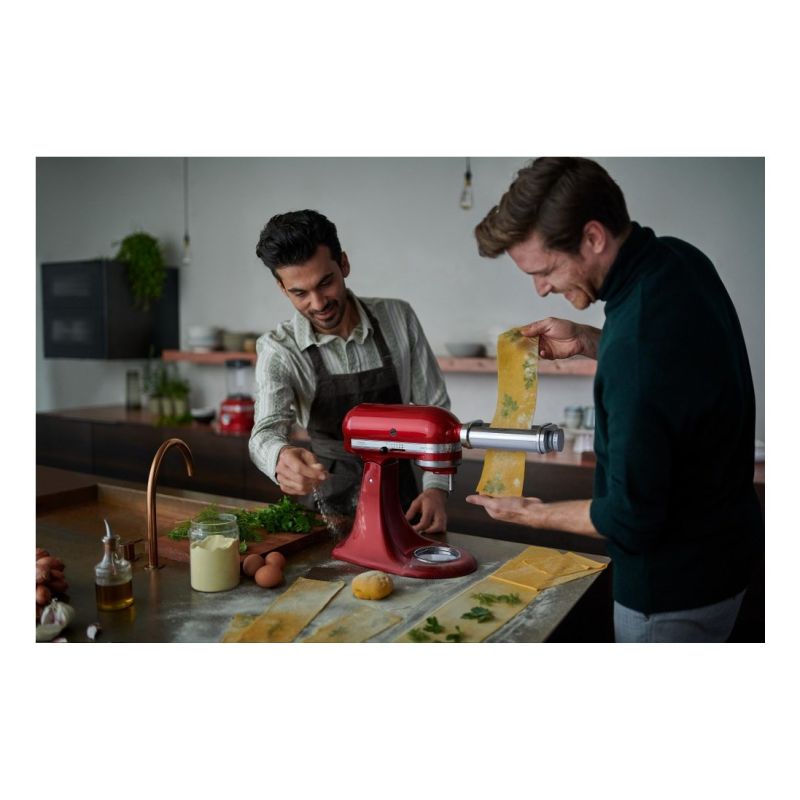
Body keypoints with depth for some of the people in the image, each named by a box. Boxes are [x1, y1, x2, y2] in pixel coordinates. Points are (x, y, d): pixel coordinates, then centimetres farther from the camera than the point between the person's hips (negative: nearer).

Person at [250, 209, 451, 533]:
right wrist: (281, 457, -47)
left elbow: (434, 410, 0)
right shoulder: (277, 349, -10)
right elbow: (266, 432, -23)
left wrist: (436, 488, -12)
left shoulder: (398, 318, -6)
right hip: (325, 510, 0)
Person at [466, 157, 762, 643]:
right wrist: (587, 342, 2)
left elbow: (631, 520, -26)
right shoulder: (679, 259, -7)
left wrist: (530, 514, -11)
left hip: (674, 587, -9)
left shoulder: (638, 346, -35)